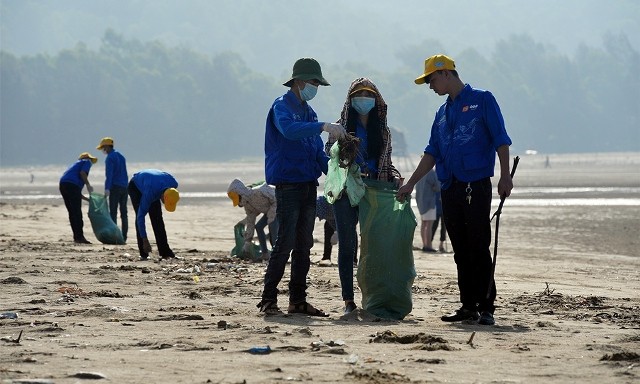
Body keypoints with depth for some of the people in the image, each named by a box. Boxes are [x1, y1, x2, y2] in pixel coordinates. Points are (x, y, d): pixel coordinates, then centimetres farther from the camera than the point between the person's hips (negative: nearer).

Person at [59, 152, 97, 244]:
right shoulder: (87, 162, 15)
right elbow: (82, 173, -10)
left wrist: (88, 199, 33)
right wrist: (88, 185, -2)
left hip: (63, 185, 8)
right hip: (72, 184, -8)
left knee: (72, 213, 11)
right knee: (77, 213, -6)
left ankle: (77, 237, 11)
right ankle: (79, 237, -8)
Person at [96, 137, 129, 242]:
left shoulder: (110, 158, -8)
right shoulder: (121, 156, 19)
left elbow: (109, 174, -19)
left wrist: (107, 189, -27)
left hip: (115, 187, -8)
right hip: (125, 186, 8)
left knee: (113, 212, -6)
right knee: (123, 213, 8)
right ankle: (124, 236, 7)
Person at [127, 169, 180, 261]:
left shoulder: (173, 184, -29)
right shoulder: (150, 192, -45)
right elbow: (141, 216, -41)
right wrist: (145, 240, -41)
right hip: (135, 187, -5)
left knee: (157, 217, -6)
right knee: (139, 216, -19)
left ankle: (164, 252, -7)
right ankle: (143, 254, -16)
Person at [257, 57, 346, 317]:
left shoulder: (309, 112, 18)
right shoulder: (282, 106, -7)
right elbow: (289, 129, -30)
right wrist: (323, 127, -37)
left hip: (309, 185, 8)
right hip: (288, 185, -8)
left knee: (304, 245, 8)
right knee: (285, 243, -12)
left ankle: (298, 300, 12)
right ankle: (268, 300, -9)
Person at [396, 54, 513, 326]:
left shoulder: (482, 100, 1)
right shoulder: (442, 113, 20)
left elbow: (500, 139, -4)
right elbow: (432, 153, 21)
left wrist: (505, 176, -13)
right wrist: (410, 184, 14)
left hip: (476, 186, -7)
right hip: (449, 189, 7)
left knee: (479, 249, -9)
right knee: (461, 252, 7)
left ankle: (486, 307, -7)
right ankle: (468, 306, 11)